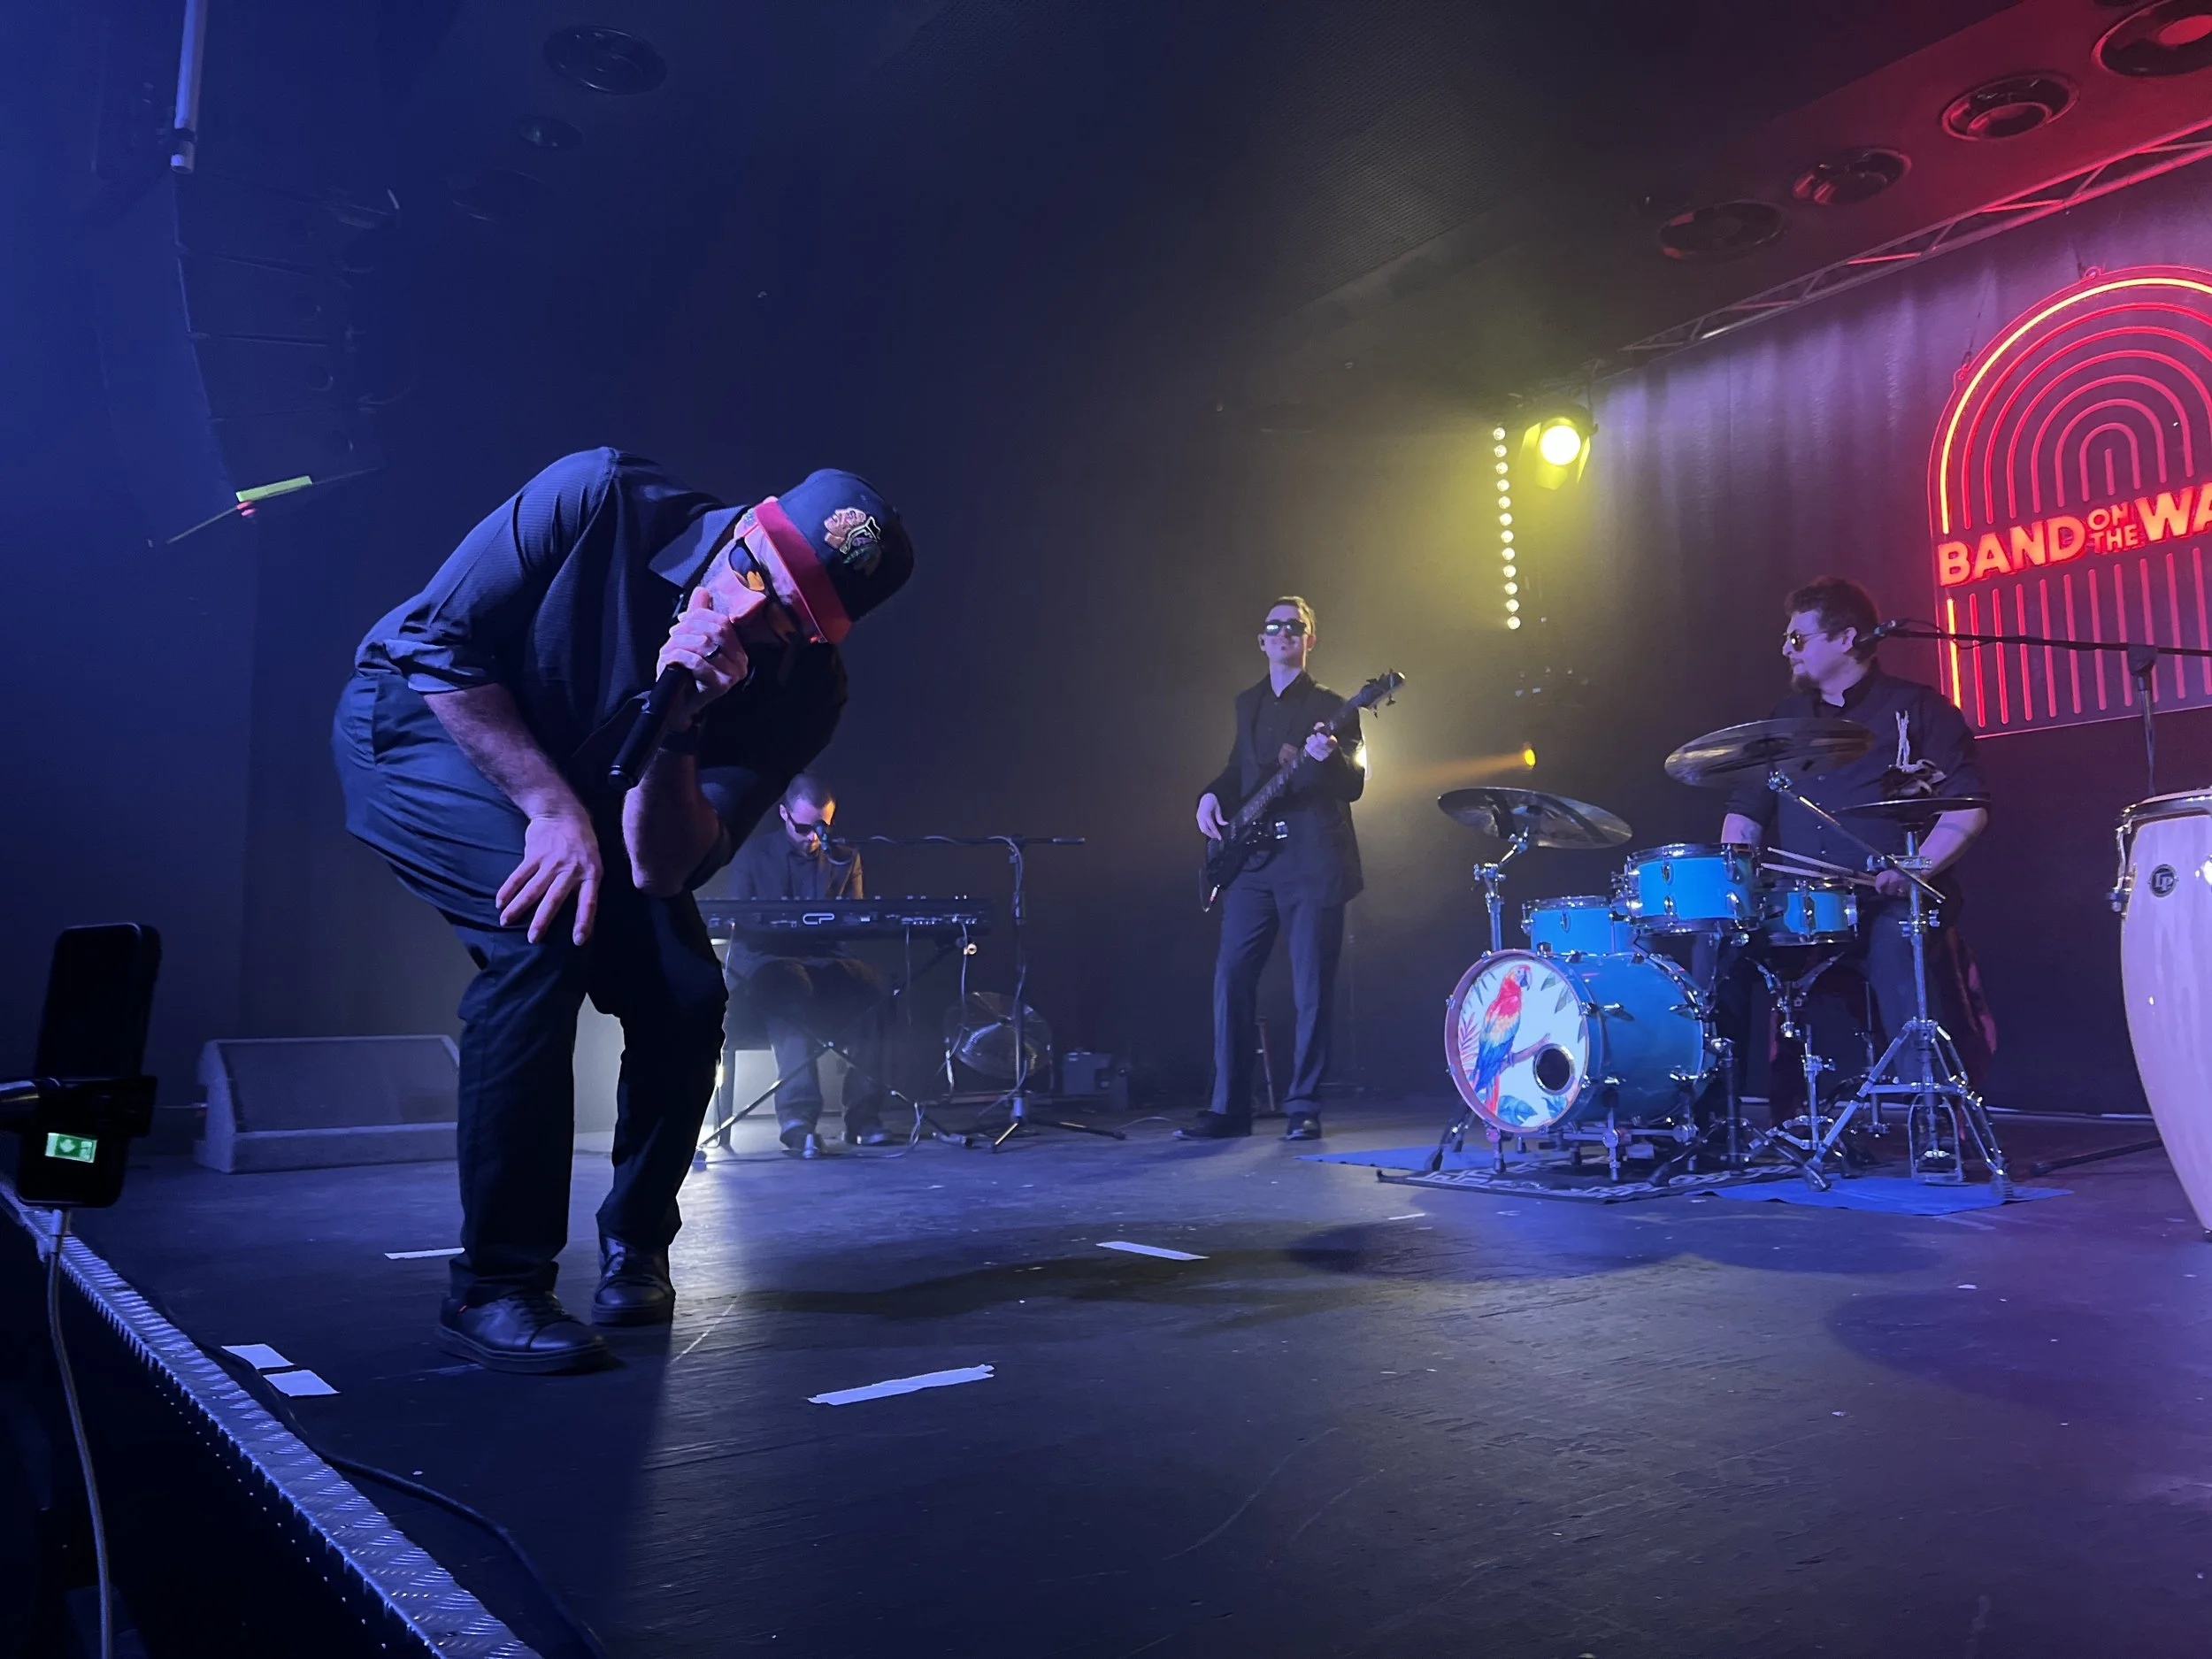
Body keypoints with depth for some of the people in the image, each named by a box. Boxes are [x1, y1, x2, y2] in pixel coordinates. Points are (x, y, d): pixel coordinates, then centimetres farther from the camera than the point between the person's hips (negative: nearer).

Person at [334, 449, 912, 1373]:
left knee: (687, 990, -13)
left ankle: (635, 1245, 13)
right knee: (546, 926, -29)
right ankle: (492, 1290, -19)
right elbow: (435, 640, -22)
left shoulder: (805, 690, -21)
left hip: (580, 795, 4)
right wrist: (552, 807, -30)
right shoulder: (600, 503, -29)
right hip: (418, 721, -4)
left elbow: (664, 869, -23)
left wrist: (675, 725, -40)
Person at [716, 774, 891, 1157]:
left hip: (825, 959, 3)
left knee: (870, 986, -31)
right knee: (790, 986, -39)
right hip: (765, 959, -2)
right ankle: (797, 1113, -45)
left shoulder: (845, 858, 16)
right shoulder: (753, 855, 9)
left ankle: (864, 1113, -24)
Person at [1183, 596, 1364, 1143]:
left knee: (1312, 989, -2)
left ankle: (1304, 1108, 8)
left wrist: (1329, 758, -23)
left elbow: (1354, 786, -2)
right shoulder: (1247, 703, 18)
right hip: (1253, 858, 4)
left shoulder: (1330, 707, 3)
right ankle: (1228, 1107, 6)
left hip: (1314, 860, -4)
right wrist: (1212, 794, 6)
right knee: (1231, 978, -2)